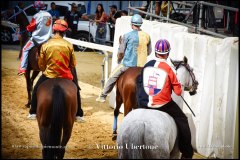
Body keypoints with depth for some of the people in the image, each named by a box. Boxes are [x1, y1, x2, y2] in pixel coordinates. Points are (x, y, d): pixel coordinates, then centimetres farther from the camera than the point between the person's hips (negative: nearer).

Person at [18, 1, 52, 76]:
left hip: (37, 38, -6)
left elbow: (30, 28, -8)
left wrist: (28, 28, 13)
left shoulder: (37, 16, -14)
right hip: (47, 38, 6)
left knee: (25, 50, 4)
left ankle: (23, 68, -6)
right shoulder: (49, 15, 6)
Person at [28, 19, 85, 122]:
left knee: (36, 90, 25)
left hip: (49, 75, -1)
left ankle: (33, 113, 28)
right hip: (65, 76, 1)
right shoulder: (69, 45, -8)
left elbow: (41, 65, 1)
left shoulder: (45, 45, -8)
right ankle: (79, 115, 27)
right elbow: (73, 64, 1)